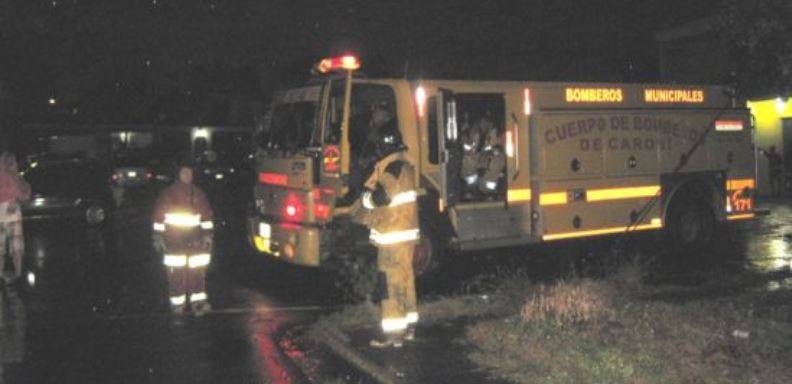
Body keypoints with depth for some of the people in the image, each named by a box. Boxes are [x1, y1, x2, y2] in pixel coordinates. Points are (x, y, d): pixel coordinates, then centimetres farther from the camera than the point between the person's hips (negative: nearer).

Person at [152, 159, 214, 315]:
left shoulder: (198, 193, 11)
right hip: (174, 240, -2)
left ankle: (198, 300, -2)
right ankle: (177, 302, 5)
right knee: (176, 271, -3)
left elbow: (207, 215, 14)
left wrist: (208, 234, 6)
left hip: (195, 239, 2)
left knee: (198, 269, -4)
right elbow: (159, 216, 2)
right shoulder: (168, 194, 2)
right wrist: (158, 237, -2)